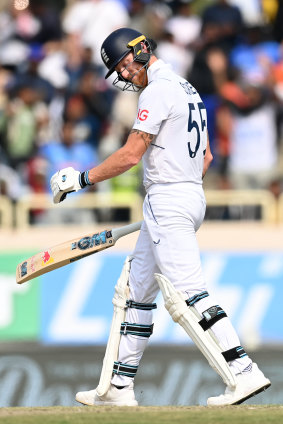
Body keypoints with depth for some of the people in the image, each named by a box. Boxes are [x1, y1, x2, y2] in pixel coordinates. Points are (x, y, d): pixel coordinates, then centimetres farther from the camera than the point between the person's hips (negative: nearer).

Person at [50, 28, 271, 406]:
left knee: (188, 296, -16)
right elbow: (206, 156, 24)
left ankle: (244, 373, -23)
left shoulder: (158, 91, -12)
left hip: (167, 201, -11)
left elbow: (131, 154, -16)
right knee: (135, 293, 14)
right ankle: (118, 388, 15)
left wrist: (82, 179, -8)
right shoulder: (187, 89, 19)